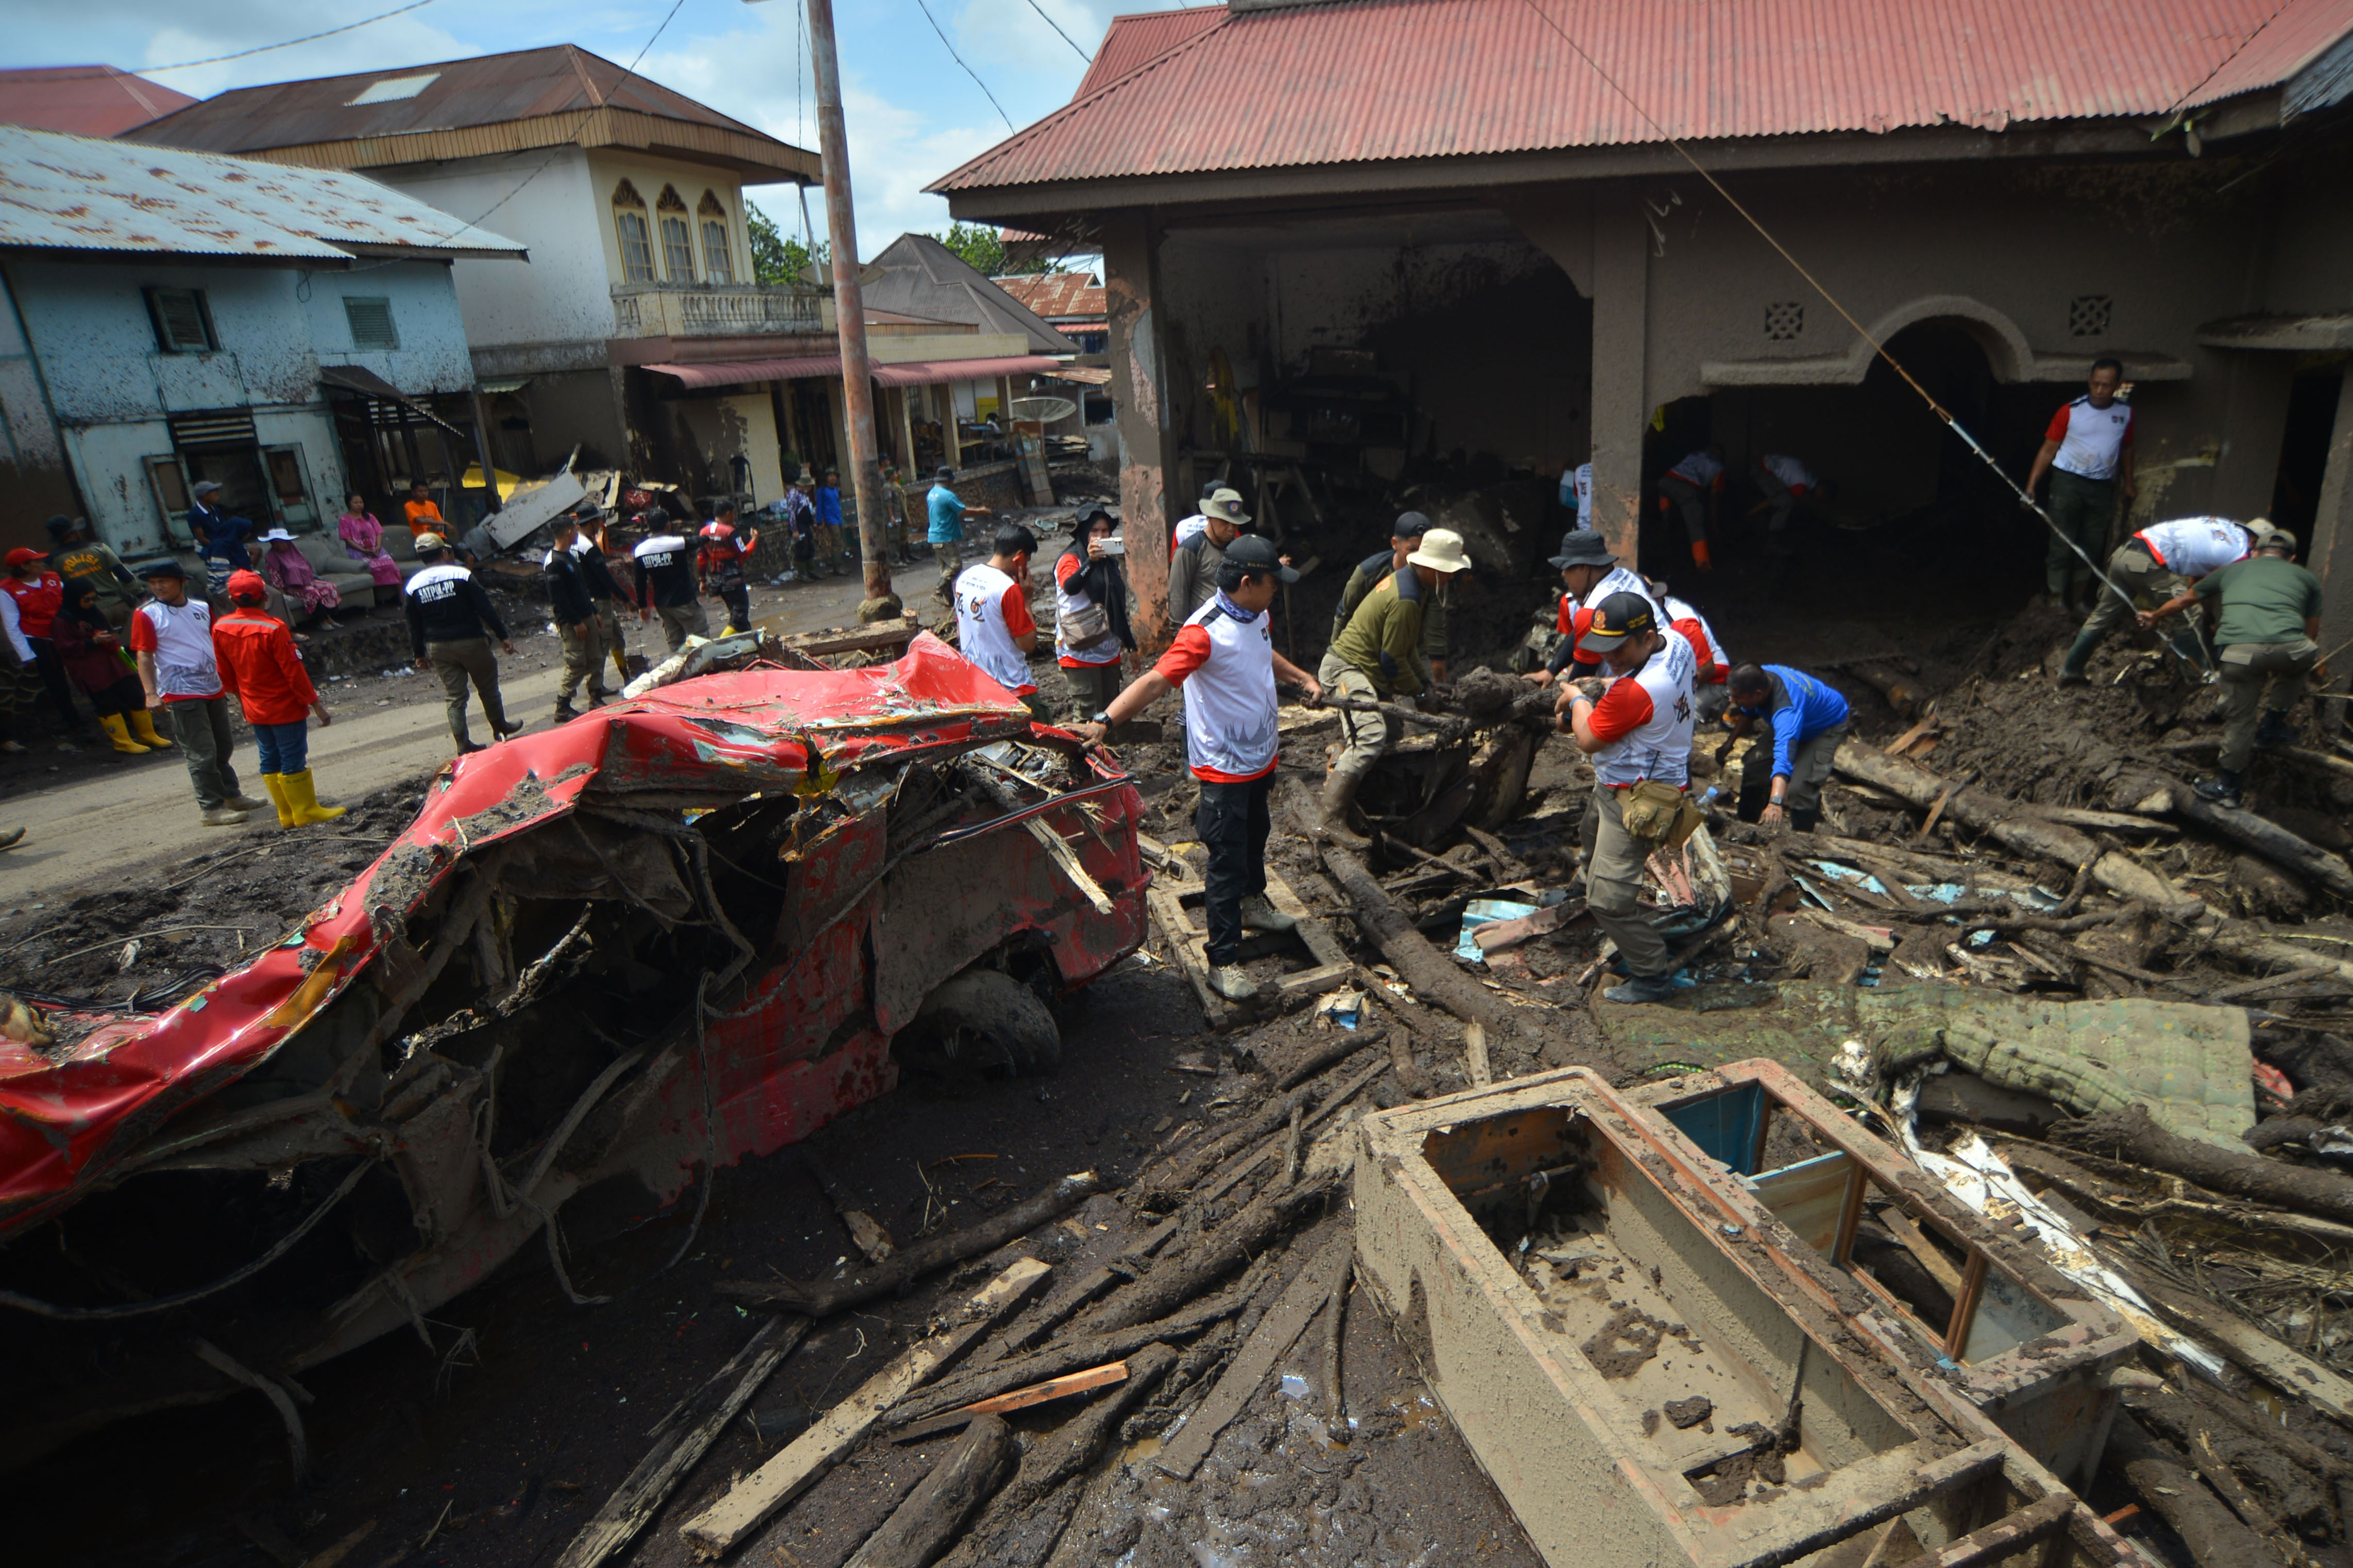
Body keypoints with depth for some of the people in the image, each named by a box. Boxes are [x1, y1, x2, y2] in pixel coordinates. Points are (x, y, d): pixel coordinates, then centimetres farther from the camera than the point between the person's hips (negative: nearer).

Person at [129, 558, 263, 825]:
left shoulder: (202, 608, 10)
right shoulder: (147, 615, -6)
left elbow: (217, 645, 19)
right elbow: (144, 656, -9)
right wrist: (151, 693, -19)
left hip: (214, 690, 6)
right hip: (181, 694, -6)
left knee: (223, 747, 16)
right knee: (201, 753, -6)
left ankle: (231, 796, 30)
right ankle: (211, 809, 0)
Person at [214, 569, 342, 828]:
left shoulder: (220, 628, -2)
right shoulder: (273, 628, -21)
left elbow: (225, 671, 8)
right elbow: (294, 670, -19)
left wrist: (240, 697, 23)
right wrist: (315, 704, -11)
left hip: (254, 709, 6)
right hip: (285, 708, -6)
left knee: (270, 759, 14)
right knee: (294, 758, 2)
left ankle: (287, 815, 21)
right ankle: (306, 811, 11)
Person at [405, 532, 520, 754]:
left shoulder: (412, 586, 2)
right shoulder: (461, 575, -9)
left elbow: (414, 625, 8)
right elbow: (486, 608, -11)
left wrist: (419, 654, 17)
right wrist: (503, 636, -6)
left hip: (437, 648, 3)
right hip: (470, 642, -3)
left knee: (455, 697, 7)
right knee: (488, 688, 14)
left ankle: (463, 744, 5)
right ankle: (501, 729, 27)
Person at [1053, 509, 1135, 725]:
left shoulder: (1110, 561, 15)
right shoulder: (1070, 559, -7)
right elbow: (1070, 587, -30)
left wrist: (1128, 642, 25)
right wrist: (1090, 561, -44)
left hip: (1109, 651, 7)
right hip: (1081, 653, -7)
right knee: (1087, 714, -10)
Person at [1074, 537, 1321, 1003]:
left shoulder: (1258, 615, 1)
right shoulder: (1205, 631, -28)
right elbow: (1156, 680, -38)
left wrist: (1302, 677, 17)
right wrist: (1104, 721, -49)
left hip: (1261, 755, 9)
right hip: (1225, 768, -9)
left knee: (1254, 837, 28)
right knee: (1227, 862, -2)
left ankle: (1252, 903, 53)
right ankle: (1224, 962, 9)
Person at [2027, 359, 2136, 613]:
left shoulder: (2125, 413, 8)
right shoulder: (2071, 412, -5)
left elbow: (2126, 449, 21)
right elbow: (2048, 450, -4)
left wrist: (2128, 483, 23)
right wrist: (2031, 486, -11)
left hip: (2102, 487, 4)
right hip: (2068, 480, -4)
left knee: (2092, 545, 7)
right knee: (2062, 543, -7)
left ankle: (2077, 597, 19)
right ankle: (2056, 598, 0)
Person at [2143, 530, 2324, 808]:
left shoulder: (2233, 570, 32)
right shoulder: (2306, 577, 30)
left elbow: (2184, 600, 44)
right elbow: (2312, 631, 34)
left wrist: (2154, 616, 63)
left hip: (2238, 647, 0)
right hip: (2288, 646, 0)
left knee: (2239, 716, 13)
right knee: (2299, 656, 36)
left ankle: (2226, 785, 19)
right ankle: (2274, 724, 34)